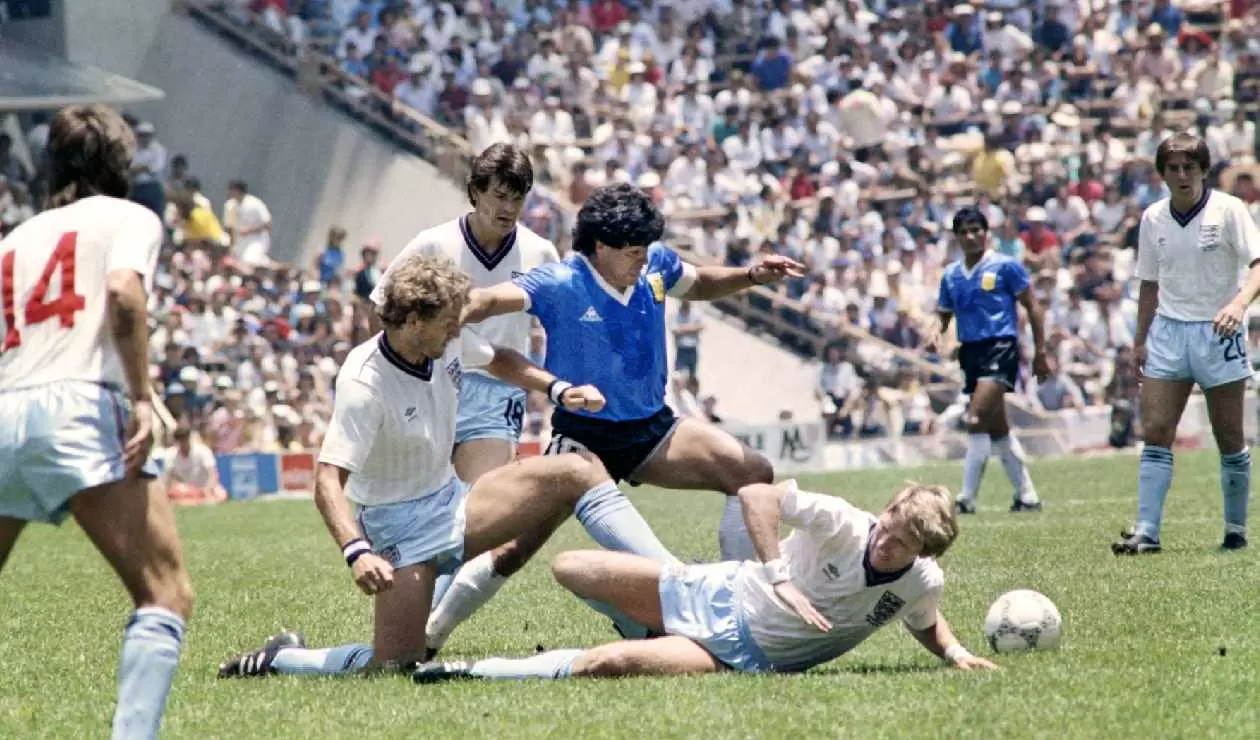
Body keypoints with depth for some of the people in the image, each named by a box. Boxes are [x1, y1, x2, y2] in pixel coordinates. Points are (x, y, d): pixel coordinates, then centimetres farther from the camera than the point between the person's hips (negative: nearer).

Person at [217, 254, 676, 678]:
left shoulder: (448, 341, -6)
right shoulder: (363, 383, -27)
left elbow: (498, 361, 20)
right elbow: (327, 481, -32)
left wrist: (558, 389, 4)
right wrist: (357, 552, -47)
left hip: (452, 503, 7)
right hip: (400, 527, -7)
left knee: (578, 473, -5)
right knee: (395, 666, -19)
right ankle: (278, 660, 6)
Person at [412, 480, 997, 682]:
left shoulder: (921, 585, -10)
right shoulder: (845, 525, -20)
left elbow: (927, 624, 15)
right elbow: (757, 494, -21)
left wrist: (956, 654, -5)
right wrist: (780, 577, -29)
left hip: (743, 657, -1)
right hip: (717, 595, 1)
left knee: (606, 664, -27)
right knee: (570, 569, 4)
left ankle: (479, 673, -16)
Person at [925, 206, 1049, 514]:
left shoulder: (1005, 266, -3)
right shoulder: (951, 275, 13)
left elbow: (1032, 307, 0)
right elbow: (943, 314, 21)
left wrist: (1040, 352, -4)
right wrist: (936, 332, -3)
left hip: (1000, 347, -7)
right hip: (970, 351, 7)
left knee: (976, 420, -20)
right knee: (998, 430, 11)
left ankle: (967, 498, -19)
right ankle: (1027, 497, 20)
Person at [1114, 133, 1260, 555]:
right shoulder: (1153, 219, 6)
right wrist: (1140, 341, 11)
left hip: (1218, 332, -3)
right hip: (1168, 331, 3)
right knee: (1155, 432, -6)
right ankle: (1146, 532, -8)